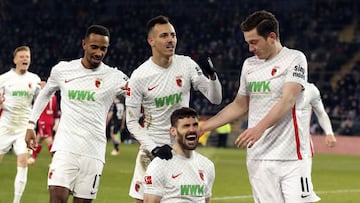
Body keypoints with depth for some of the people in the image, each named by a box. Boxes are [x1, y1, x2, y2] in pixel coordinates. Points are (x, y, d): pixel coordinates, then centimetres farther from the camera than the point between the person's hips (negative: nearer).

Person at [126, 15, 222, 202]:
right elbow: (132, 122, -6)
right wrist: (154, 148, -18)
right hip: (152, 148, -2)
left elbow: (215, 99, -2)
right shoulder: (139, 76, -11)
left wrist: (212, 75, -21)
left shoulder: (186, 65, -5)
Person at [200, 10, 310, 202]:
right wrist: (202, 127, 19)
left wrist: (259, 128, -29)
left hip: (291, 157, -5)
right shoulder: (249, 64, 17)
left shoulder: (294, 58, -2)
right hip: (258, 158, 5)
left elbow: (288, 100, -15)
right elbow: (240, 106, 26)